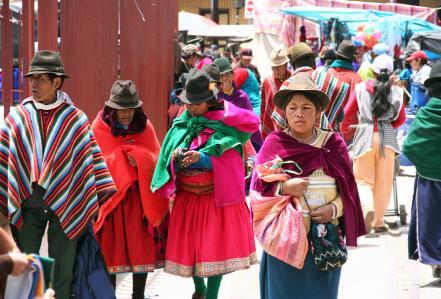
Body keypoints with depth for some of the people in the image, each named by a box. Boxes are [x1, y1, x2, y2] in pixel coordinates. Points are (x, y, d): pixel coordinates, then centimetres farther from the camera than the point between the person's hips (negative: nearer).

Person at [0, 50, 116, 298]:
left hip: (65, 207, -1)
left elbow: (92, 157, 0)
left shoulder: (76, 119, -2)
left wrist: (103, 196, -2)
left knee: (62, 273, 10)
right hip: (27, 207, 1)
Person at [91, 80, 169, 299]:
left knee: (142, 246, 2)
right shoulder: (99, 128, -3)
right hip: (110, 196, -2)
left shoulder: (145, 127, 4)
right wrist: (122, 156, -14)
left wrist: (140, 158, -17)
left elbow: (157, 158, 2)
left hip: (140, 197, 2)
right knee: (110, 247, 3)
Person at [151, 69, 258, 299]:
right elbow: (168, 159, 1)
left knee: (215, 246, -2)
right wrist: (174, 159, -21)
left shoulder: (224, 125, -6)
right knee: (189, 245, 11)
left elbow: (226, 159, -15)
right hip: (187, 196, 4)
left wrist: (201, 158, -27)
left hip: (217, 196, -4)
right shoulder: (181, 125, 5)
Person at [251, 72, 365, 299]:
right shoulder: (274, 143, -1)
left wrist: (334, 209, -12)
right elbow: (258, 188, -4)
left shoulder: (333, 143, 4)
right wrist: (283, 188, -22)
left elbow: (348, 189, 5)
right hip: (285, 236, -2)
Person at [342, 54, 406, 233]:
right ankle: (379, 221, 15)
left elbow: (347, 113, 7)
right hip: (387, 138, 1)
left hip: (365, 136, -1)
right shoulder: (396, 91, 4)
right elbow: (401, 119, 13)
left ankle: (367, 207, -24)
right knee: (384, 181, 10)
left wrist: (343, 128, 27)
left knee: (363, 179, 5)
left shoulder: (361, 88, 1)